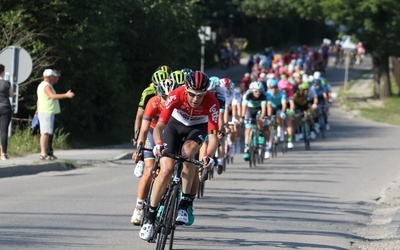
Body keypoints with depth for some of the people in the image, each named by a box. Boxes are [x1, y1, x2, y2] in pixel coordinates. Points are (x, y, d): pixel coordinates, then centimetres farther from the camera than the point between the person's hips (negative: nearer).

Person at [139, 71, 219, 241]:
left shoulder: (211, 102, -32)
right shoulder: (176, 96, -33)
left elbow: (213, 135, -35)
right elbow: (159, 126, -35)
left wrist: (209, 156, -54)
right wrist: (158, 144, -55)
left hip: (198, 128, 0)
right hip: (176, 124, 0)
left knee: (188, 150, -33)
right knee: (166, 169, -16)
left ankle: (185, 203, -22)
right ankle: (150, 217, -4)